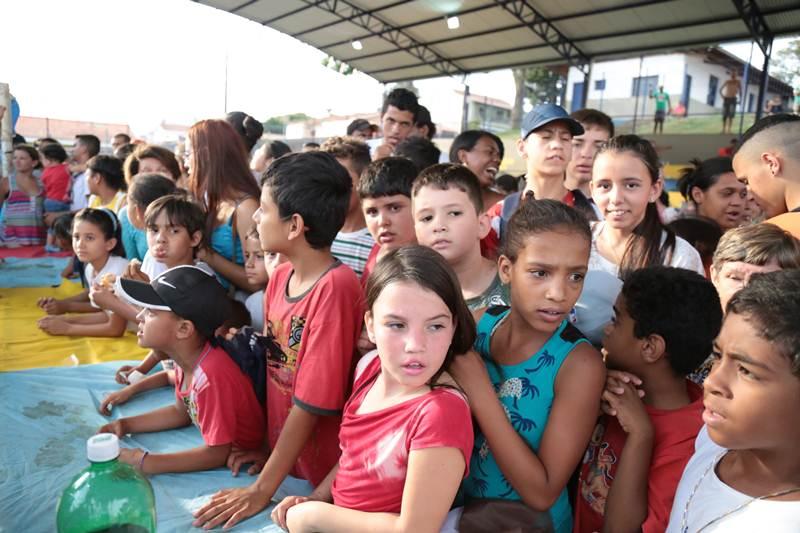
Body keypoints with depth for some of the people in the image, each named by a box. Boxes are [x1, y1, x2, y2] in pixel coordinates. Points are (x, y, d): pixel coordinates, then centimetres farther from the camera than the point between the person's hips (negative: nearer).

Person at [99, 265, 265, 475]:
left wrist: (144, 463, -22)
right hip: (216, 449, 7)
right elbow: (182, 412, 12)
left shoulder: (211, 375, -31)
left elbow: (216, 454, -25)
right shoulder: (186, 358, -5)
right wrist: (125, 425, 2)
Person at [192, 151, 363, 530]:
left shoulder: (335, 288, -25)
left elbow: (311, 403, -22)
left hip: (320, 479, -6)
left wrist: (262, 490, -17)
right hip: (282, 459, 6)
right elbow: (272, 369, 6)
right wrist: (265, 448, 6)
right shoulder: (280, 277, -2)